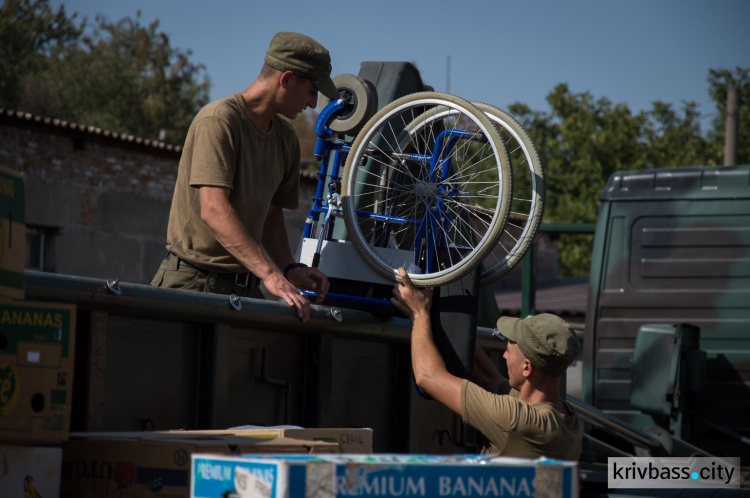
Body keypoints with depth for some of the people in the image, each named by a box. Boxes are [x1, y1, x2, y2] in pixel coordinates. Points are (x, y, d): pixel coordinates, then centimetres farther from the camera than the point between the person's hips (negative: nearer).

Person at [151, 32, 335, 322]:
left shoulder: (286, 140, 14)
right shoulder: (219, 120, -12)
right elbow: (213, 210, -23)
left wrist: (290, 269, 1)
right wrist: (269, 274, -29)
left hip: (244, 287, 7)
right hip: (195, 282, -6)